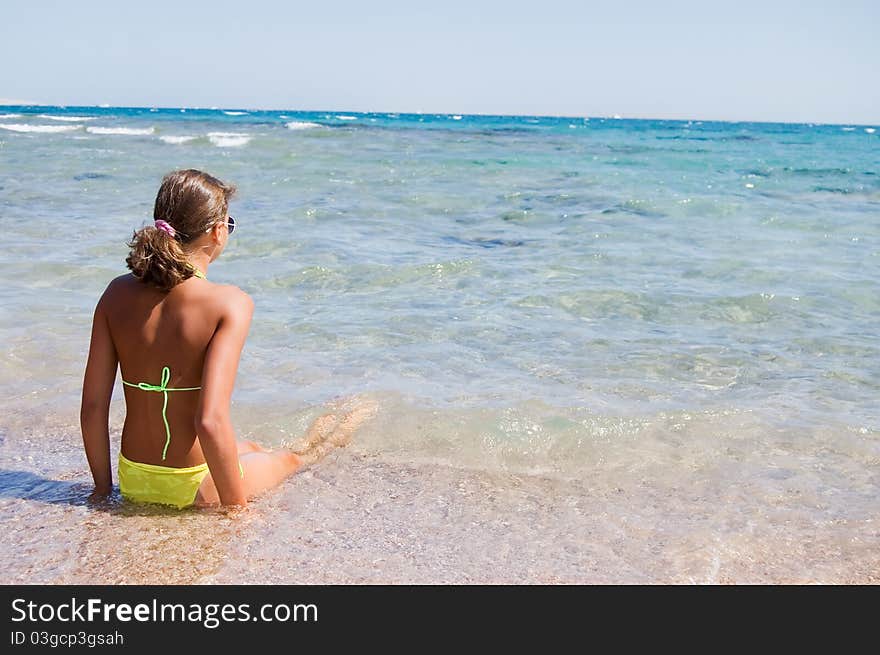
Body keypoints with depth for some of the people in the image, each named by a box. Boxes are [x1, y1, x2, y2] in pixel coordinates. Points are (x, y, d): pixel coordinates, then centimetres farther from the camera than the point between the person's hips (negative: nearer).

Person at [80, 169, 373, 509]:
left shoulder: (119, 293, -5)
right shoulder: (230, 303, -21)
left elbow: (92, 407, -3)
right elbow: (210, 421, -29)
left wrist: (103, 489, 10)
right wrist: (237, 507, -17)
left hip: (133, 484, 6)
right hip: (191, 490, -6)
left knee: (251, 448, 35)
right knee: (287, 459, 28)